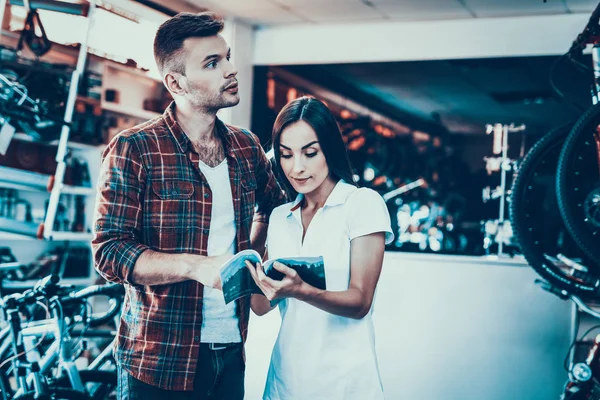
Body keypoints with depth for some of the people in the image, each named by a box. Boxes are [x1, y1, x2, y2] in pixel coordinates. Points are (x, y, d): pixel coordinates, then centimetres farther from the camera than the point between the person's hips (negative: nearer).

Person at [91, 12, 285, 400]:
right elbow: (110, 250, -15)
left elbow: (273, 206, 25)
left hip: (232, 352, 5)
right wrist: (198, 266, -27)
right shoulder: (133, 150, -9)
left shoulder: (247, 147, 6)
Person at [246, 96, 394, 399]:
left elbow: (360, 301, -13)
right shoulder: (279, 217, 9)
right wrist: (271, 289, -17)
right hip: (285, 376, 5)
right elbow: (259, 306, 5)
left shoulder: (364, 203, -7)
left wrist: (301, 291, -30)